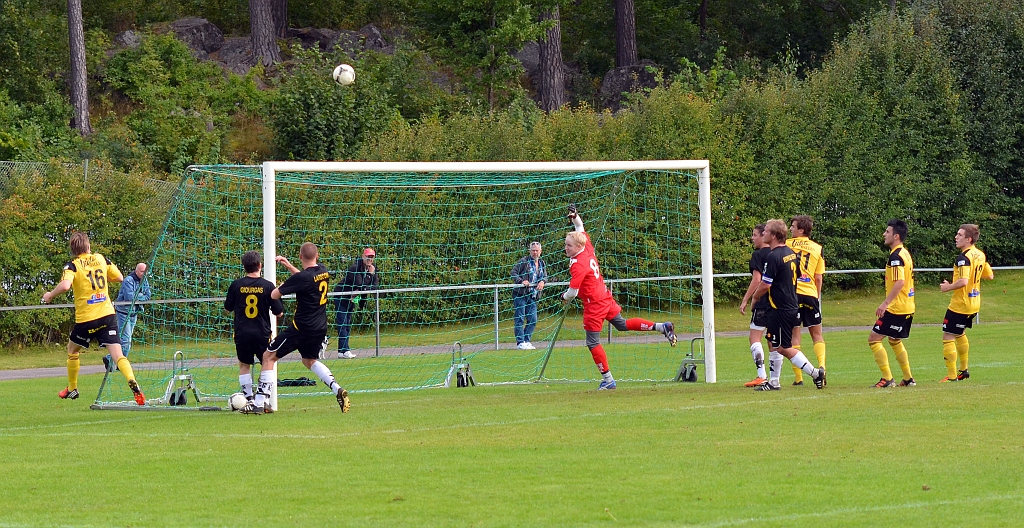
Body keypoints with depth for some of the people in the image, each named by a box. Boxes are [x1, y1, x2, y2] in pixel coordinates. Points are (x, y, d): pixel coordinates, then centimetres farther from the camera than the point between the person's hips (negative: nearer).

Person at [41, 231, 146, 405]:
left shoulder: (73, 266, -6)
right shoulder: (102, 259, 6)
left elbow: (65, 285, -25)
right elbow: (119, 277, 16)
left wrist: (49, 295, -7)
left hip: (86, 319, -2)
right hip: (107, 314, 2)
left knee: (72, 350, 24)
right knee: (117, 354, -5)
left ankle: (72, 389, 35)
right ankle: (133, 383, -30)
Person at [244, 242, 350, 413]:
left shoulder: (301, 278, -19)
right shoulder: (323, 271, 3)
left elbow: (274, 295, -12)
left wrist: (281, 285, 9)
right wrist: (289, 266, 25)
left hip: (301, 327, -7)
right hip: (320, 328, 7)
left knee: (269, 357, 3)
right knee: (310, 360, 30)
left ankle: (259, 403, -2)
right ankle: (338, 390, 10)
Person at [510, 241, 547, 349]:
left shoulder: (542, 263, 12)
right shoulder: (524, 261, -7)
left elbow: (545, 276, 17)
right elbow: (513, 272, -9)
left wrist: (542, 281, -6)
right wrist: (521, 281, -23)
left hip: (533, 296, 6)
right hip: (520, 294, -6)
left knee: (533, 320, 5)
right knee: (520, 318, -6)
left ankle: (526, 341, 15)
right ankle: (520, 342, -3)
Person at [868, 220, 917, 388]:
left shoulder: (896, 256, -17)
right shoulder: (905, 253, 14)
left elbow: (899, 282, -27)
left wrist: (885, 303, -29)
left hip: (896, 308, -10)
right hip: (908, 307, 10)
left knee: (874, 339, -7)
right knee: (895, 341, 23)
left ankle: (887, 379, -9)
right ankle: (908, 378, 25)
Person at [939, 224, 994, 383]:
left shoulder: (964, 258, -22)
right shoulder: (980, 255, 6)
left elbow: (963, 281, -32)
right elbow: (990, 276, 16)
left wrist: (948, 287, -16)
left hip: (960, 304, -10)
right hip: (974, 303, 10)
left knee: (948, 337, -4)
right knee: (960, 334, 28)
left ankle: (951, 376, -5)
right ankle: (963, 370, 36)